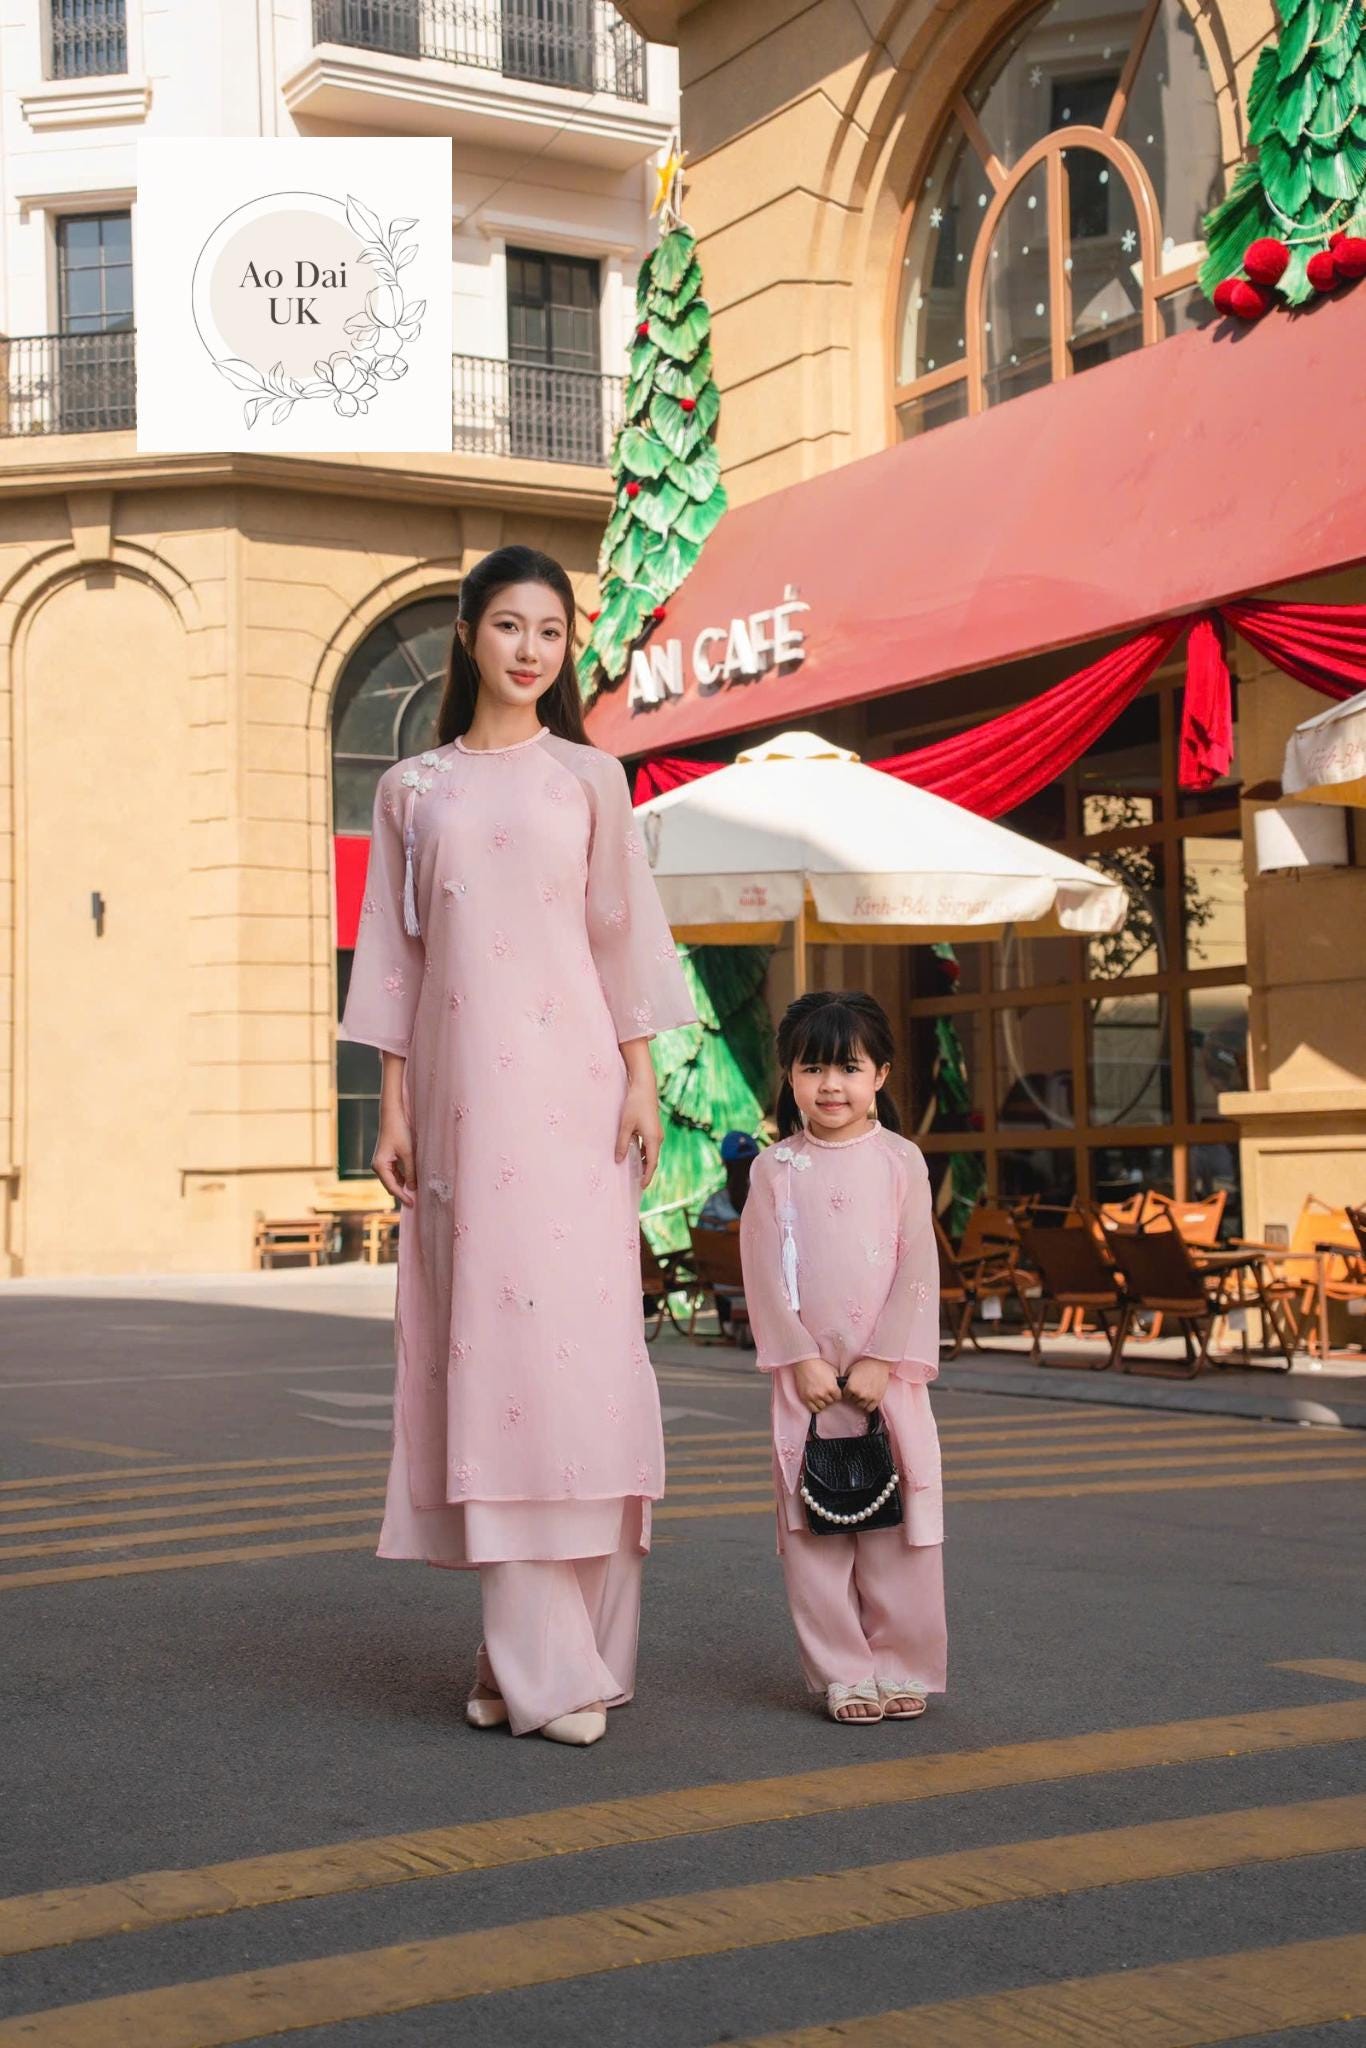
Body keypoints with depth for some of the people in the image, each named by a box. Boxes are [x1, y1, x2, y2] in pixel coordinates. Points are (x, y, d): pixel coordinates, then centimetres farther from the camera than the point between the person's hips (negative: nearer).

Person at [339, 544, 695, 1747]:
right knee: (479, 1335, -2)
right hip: (461, 1087, 2)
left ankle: (564, 1658, -1)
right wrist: (394, 1102, 5)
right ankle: (523, 1651, 4)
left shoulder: (588, 778, 9)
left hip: (568, 1084, -1)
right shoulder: (412, 790, 12)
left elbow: (625, 935, 7)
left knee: (574, 1329, -7)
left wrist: (642, 1080, -1)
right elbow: (397, 953, 11)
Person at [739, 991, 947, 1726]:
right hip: (805, 1375, 0)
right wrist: (800, 1359, -9)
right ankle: (842, 1673, 10)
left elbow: (916, 1269, -2)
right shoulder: (776, 1168, 3)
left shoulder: (901, 1160, 2)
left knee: (899, 1525, 2)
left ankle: (901, 1665, 13)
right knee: (812, 1529, 1)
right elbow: (763, 1273, -1)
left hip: (888, 1372, 0)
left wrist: (881, 1361, -9)